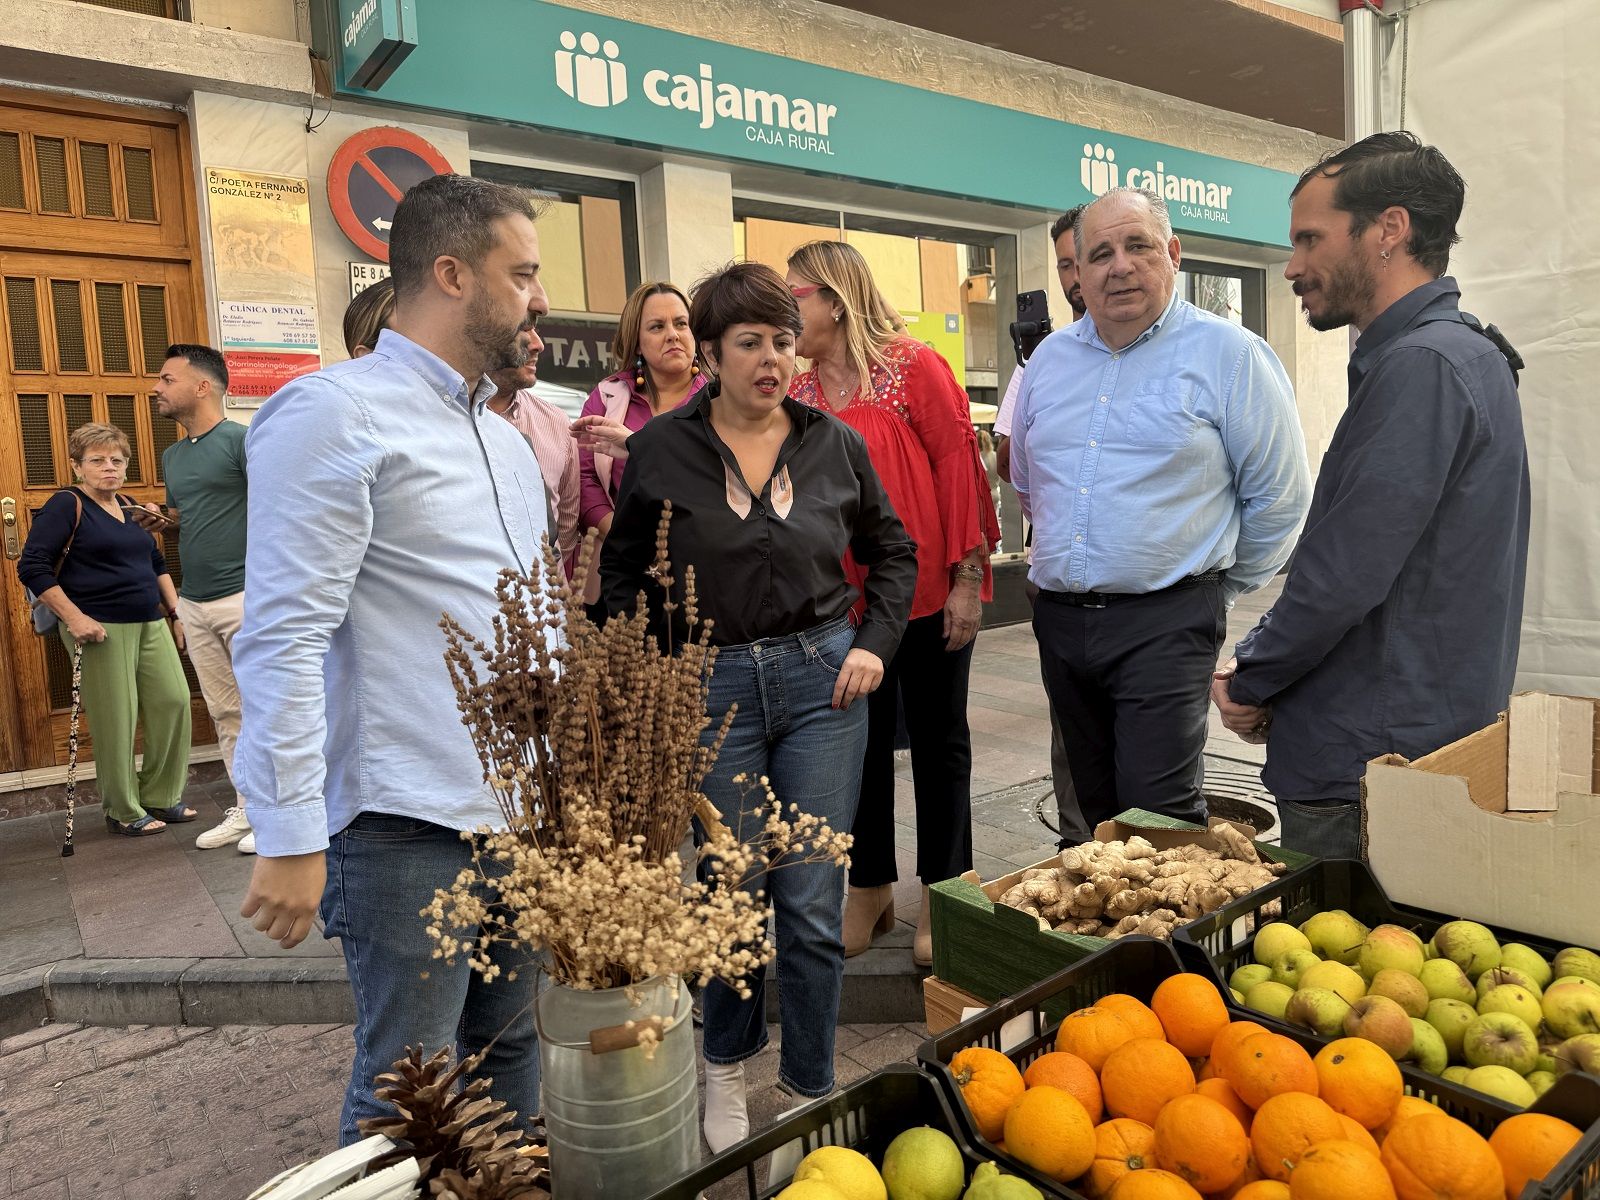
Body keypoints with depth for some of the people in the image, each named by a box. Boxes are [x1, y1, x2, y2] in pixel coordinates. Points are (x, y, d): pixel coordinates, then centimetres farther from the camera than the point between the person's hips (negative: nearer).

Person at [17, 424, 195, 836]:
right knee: (116, 719, -4)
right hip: (101, 628, -7)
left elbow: (157, 564, 25)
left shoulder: (131, 509, 17)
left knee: (174, 701, 1)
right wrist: (74, 617, -17)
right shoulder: (67, 505, -4)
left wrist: (176, 610, 16)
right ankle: (123, 813, 10)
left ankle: (161, 798, 15)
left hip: (150, 623, 7)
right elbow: (32, 567, -10)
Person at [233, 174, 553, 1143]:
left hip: (528, 810, 8)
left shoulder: (507, 438, 16)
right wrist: (290, 838, -17)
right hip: (412, 828, -7)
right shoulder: (336, 414, -10)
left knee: (514, 1050, 19)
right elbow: (283, 638, -16)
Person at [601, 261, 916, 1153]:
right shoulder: (662, 450, -2)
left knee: (813, 902, 6)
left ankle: (812, 1091, 27)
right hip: (713, 684, -1)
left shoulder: (836, 443, 3)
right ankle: (726, 1067, 38)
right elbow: (624, 574, 6)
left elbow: (894, 552, 14)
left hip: (822, 678, 1)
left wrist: (876, 642, 2)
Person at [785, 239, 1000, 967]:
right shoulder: (800, 394, 8)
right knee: (861, 746, 13)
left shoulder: (912, 366, -7)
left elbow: (958, 465, -10)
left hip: (927, 595, -4)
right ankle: (870, 888, 30)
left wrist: (967, 578, -13)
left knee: (937, 740, 9)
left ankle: (942, 894, 25)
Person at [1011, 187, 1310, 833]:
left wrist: (1219, 588, 5)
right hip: (1060, 619, 5)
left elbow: (1279, 495, -1)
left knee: (1157, 819, -7)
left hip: (1165, 620, -5)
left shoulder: (1228, 353, -4)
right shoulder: (1050, 358, 11)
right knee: (1097, 808, 15)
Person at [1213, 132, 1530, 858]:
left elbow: (1344, 576, -24)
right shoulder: (1456, 352, 14)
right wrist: (1260, 672, 7)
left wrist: (1248, 681, -7)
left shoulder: (1423, 365, -19)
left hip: (1368, 765, -10)